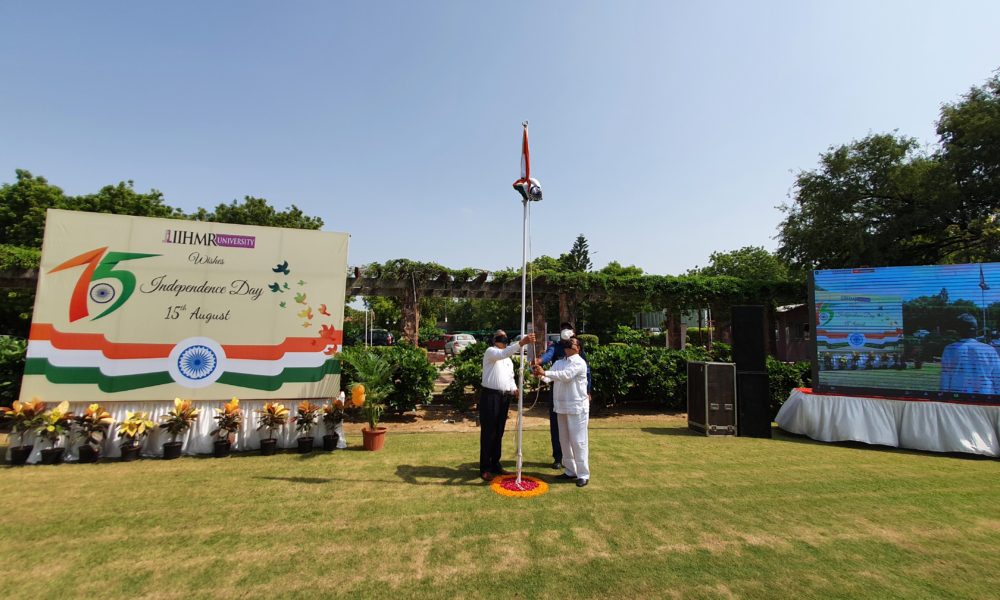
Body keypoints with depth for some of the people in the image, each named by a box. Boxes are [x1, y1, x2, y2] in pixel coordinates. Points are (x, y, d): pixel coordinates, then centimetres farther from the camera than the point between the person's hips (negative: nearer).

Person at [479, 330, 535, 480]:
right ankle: (485, 468, 7)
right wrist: (521, 343, -40)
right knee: (488, 433, -2)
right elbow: (503, 353, -29)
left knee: (499, 433, 13)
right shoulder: (490, 352, -7)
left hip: (504, 397, 7)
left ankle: (495, 465, 24)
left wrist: (514, 390, -1)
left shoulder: (508, 358, 19)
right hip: (490, 396, -7)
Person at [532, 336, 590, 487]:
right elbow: (549, 378, 0)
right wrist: (540, 375, -22)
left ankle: (583, 474, 9)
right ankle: (570, 471, 28)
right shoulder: (559, 362, 12)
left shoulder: (579, 362, -10)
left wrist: (545, 372, -29)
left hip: (577, 407, -7)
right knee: (564, 440, 14)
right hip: (562, 407, 7)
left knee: (578, 441, -3)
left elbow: (566, 375, -25)